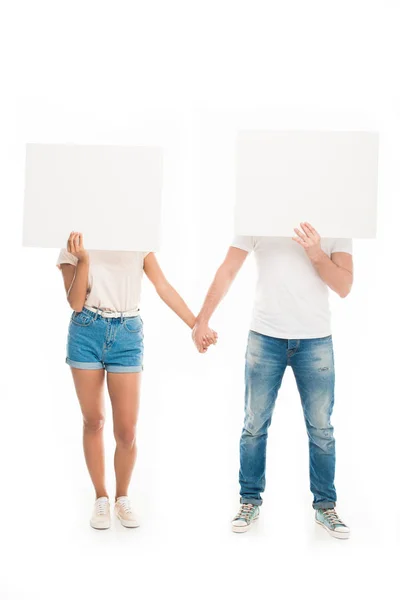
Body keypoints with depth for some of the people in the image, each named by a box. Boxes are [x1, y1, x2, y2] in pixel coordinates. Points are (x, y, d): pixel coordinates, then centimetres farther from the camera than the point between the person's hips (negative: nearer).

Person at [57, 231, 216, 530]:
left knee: (127, 430, -2)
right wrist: (83, 260, -16)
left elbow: (164, 287, 3)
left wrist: (196, 325, -1)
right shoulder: (74, 246, 3)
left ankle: (122, 497, 23)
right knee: (93, 421, 8)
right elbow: (76, 303, -4)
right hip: (86, 333, 0)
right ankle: (101, 498, 26)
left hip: (127, 335, 0)